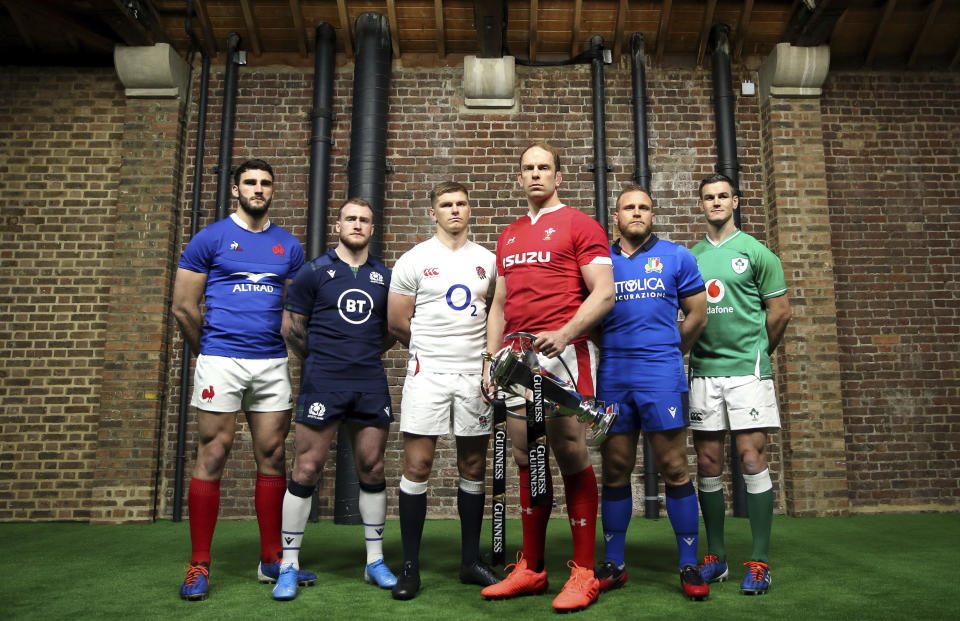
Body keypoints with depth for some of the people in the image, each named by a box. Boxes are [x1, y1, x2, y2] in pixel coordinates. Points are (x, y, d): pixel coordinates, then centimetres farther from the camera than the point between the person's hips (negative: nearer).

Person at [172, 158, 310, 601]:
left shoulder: (288, 246, 12)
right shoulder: (210, 238, 2)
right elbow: (184, 308, 2)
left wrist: (289, 353, 9)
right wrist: (208, 352, 9)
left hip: (272, 364, 4)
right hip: (220, 360, -3)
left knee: (272, 456, 6)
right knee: (213, 456, -1)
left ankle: (272, 560, 18)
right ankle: (199, 565, 10)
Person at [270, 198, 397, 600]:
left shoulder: (384, 277, 11)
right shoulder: (314, 272, 2)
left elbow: (392, 330, 18)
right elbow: (291, 328, 4)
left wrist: (366, 355, 9)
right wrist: (321, 360, 10)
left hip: (371, 385, 3)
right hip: (323, 385, -3)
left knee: (372, 469, 7)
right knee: (306, 469, -3)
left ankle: (375, 562, 20)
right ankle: (289, 565, 10)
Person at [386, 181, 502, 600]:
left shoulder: (488, 261, 10)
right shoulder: (414, 260, 1)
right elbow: (397, 321, 3)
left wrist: (483, 353, 5)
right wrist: (433, 350, 9)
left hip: (475, 373, 3)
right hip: (428, 373, -3)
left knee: (474, 466, 8)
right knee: (417, 465, -3)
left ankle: (471, 561, 21)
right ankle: (410, 566, 8)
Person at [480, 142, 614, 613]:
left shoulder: (579, 225, 3)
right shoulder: (508, 237, 21)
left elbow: (604, 293, -6)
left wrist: (564, 334, -20)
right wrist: (491, 359, 13)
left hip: (563, 351, -6)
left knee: (571, 456, -4)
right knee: (526, 461, 9)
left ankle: (584, 573, 7)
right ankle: (531, 569, 20)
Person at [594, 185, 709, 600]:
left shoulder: (676, 257, 7)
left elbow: (697, 315, 10)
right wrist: (613, 353, 7)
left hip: (661, 374, -2)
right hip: (612, 375, 2)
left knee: (674, 469, -1)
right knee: (615, 470, 8)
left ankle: (689, 566, 11)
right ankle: (614, 564, 18)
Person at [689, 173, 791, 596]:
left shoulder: (755, 252, 2)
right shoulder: (691, 257, 12)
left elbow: (780, 311, 5)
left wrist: (756, 353, 11)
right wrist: (696, 352, 10)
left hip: (747, 370, -3)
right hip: (702, 371, 4)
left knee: (752, 459, -5)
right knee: (708, 463, 6)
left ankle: (760, 562, 3)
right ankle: (716, 557, 17)